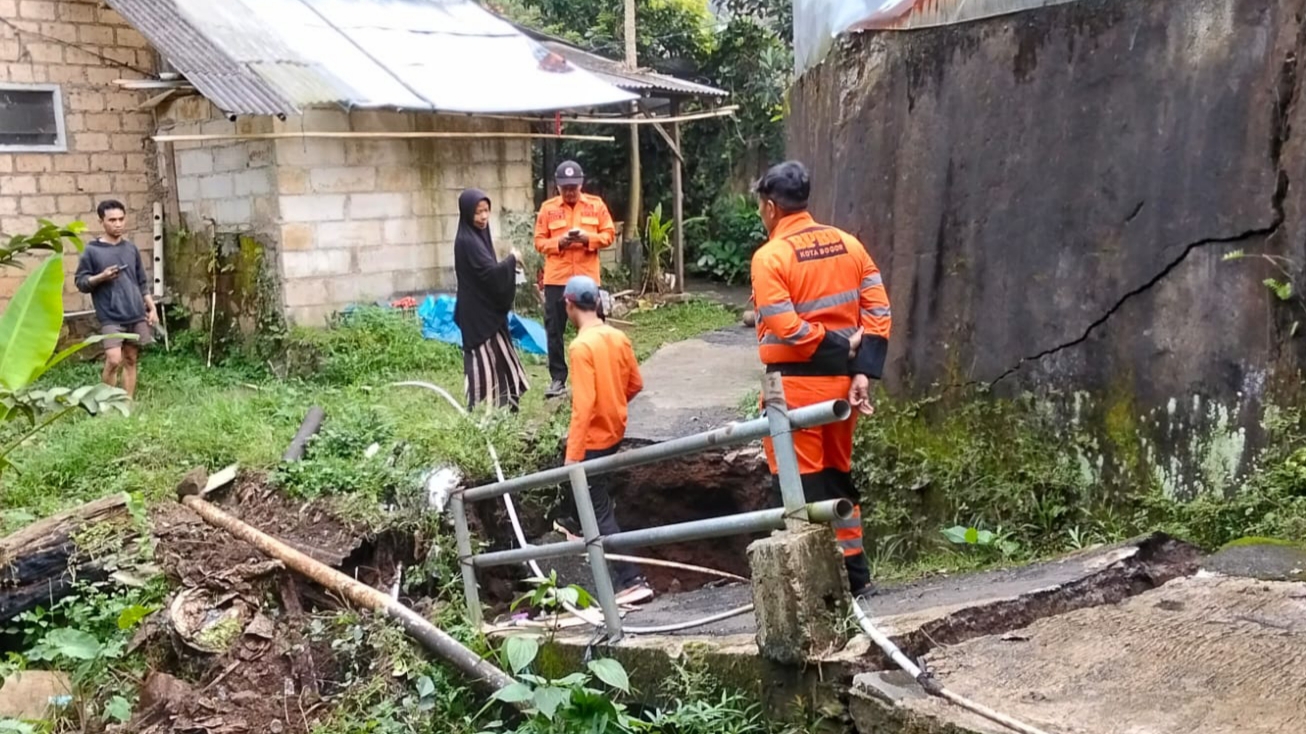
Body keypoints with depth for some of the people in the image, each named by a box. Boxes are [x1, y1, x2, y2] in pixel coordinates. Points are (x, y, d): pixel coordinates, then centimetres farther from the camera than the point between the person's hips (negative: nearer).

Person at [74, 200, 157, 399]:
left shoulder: (131, 249, 12)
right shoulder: (92, 251, -2)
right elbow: (80, 282, -1)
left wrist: (152, 308, 11)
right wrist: (101, 277, -18)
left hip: (136, 315, 4)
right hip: (111, 317, -4)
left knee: (131, 360, 6)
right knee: (114, 360, -14)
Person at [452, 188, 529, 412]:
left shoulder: (478, 236, 12)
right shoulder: (467, 241, -18)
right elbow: (489, 272, -23)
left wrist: (508, 265, 1)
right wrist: (512, 260, -10)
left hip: (486, 308, 10)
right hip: (478, 310, -10)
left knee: (495, 356, 14)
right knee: (484, 358, -4)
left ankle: (499, 407, 24)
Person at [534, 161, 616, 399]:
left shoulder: (596, 205, 4)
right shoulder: (548, 208, 3)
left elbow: (609, 235, 3)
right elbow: (539, 241, 4)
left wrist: (587, 238, -14)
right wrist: (559, 242, -15)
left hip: (587, 277, 0)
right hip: (556, 278, 0)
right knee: (554, 329, 2)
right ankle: (558, 379, 11)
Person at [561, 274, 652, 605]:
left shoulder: (581, 346, -23)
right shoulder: (618, 337, 0)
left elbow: (583, 405, -26)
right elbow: (635, 383, 11)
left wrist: (572, 455, -23)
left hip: (593, 437, -8)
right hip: (615, 430, 8)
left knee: (601, 512, -1)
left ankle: (631, 581, -2)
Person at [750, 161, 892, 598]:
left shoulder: (770, 256, -11)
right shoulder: (848, 244, 6)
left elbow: (785, 327, -20)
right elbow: (878, 310, 1)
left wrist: (841, 347, -10)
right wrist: (864, 370, -4)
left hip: (796, 382, -7)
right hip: (841, 377, 7)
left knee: (800, 480, 3)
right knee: (838, 474, 19)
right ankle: (855, 573, 25)